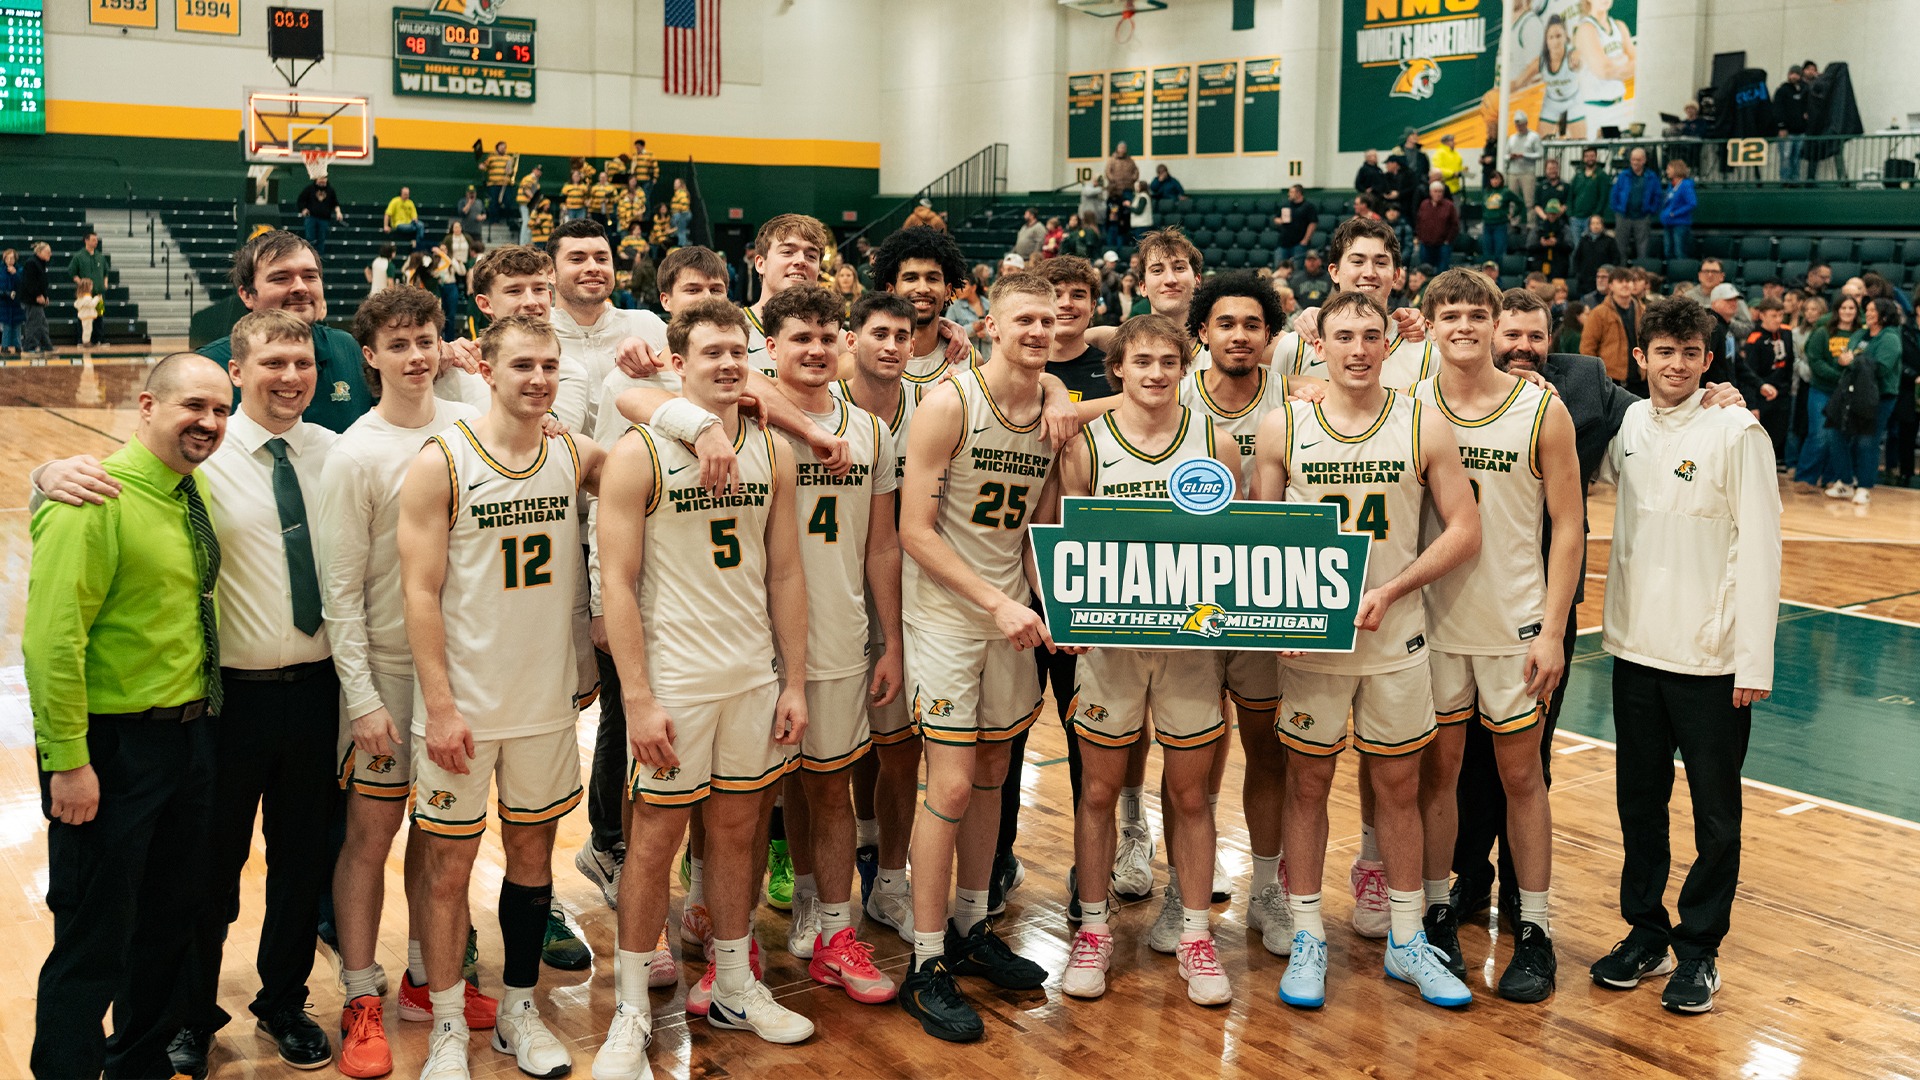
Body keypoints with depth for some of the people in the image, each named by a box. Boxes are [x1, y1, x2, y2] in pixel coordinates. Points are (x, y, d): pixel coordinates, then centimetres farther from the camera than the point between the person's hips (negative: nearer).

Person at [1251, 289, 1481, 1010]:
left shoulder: (1424, 429, -2)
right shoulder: (1282, 428, -2)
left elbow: (1464, 530, -2)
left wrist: (1392, 590, -14)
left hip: (1396, 637, 1)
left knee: (1399, 787, 10)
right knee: (1307, 783, 8)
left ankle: (1406, 942, 24)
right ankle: (1307, 939, 21)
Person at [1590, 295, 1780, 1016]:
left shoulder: (1735, 431, -10)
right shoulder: (1628, 424, 5)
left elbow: (1758, 551, -11)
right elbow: (1595, 473, 27)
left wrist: (1755, 659, -14)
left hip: (1711, 659, -5)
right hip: (1635, 646, 5)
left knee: (1715, 815, 6)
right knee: (1639, 801, 13)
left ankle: (1699, 949, 18)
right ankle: (1646, 933, 27)